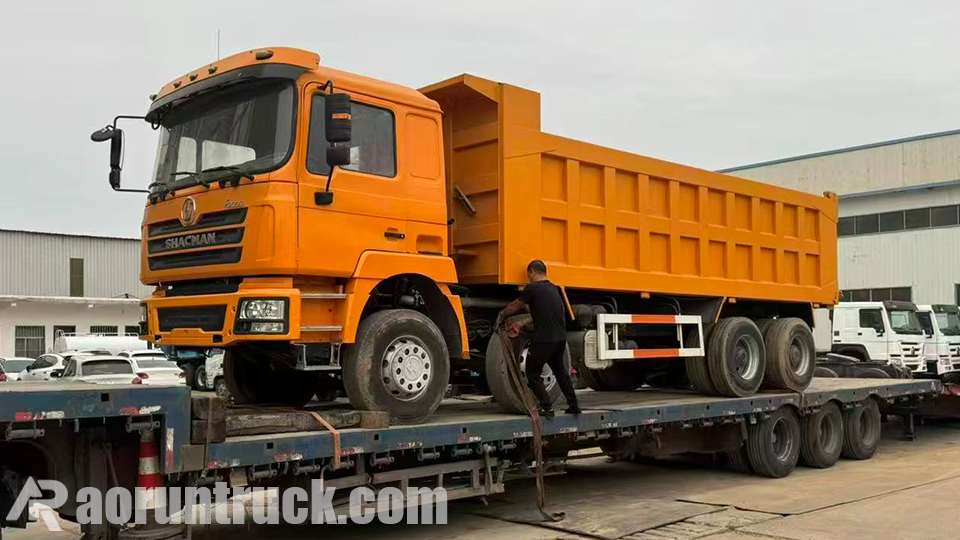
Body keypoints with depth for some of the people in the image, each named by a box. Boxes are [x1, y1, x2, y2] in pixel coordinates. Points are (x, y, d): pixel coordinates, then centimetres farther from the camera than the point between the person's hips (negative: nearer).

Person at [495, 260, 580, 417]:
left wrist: (502, 316, 24)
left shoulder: (532, 289, -7)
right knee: (560, 371, 24)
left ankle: (547, 407, 1)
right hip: (560, 338, 7)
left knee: (533, 375, 7)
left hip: (543, 339, -7)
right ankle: (573, 404, 25)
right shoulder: (554, 289, 16)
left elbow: (515, 306, 6)